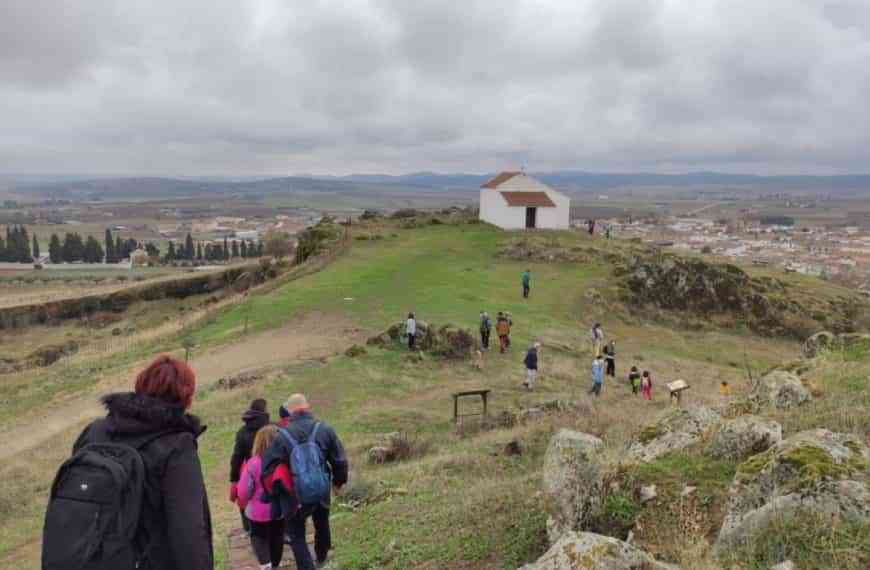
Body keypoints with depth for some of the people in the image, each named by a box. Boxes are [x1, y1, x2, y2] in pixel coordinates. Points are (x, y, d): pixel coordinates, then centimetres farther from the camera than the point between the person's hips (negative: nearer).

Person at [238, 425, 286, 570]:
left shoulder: (253, 463, -21)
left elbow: (244, 489, -14)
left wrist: (243, 502, 8)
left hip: (259, 510, -2)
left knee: (259, 536, 17)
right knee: (277, 536, 21)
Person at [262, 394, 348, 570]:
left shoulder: (282, 436, -15)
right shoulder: (325, 430, -8)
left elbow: (267, 467, -11)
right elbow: (340, 460, -3)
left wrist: (273, 494, 5)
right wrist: (339, 480, 16)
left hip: (295, 496, -3)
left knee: (297, 537, 13)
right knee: (322, 526, 29)